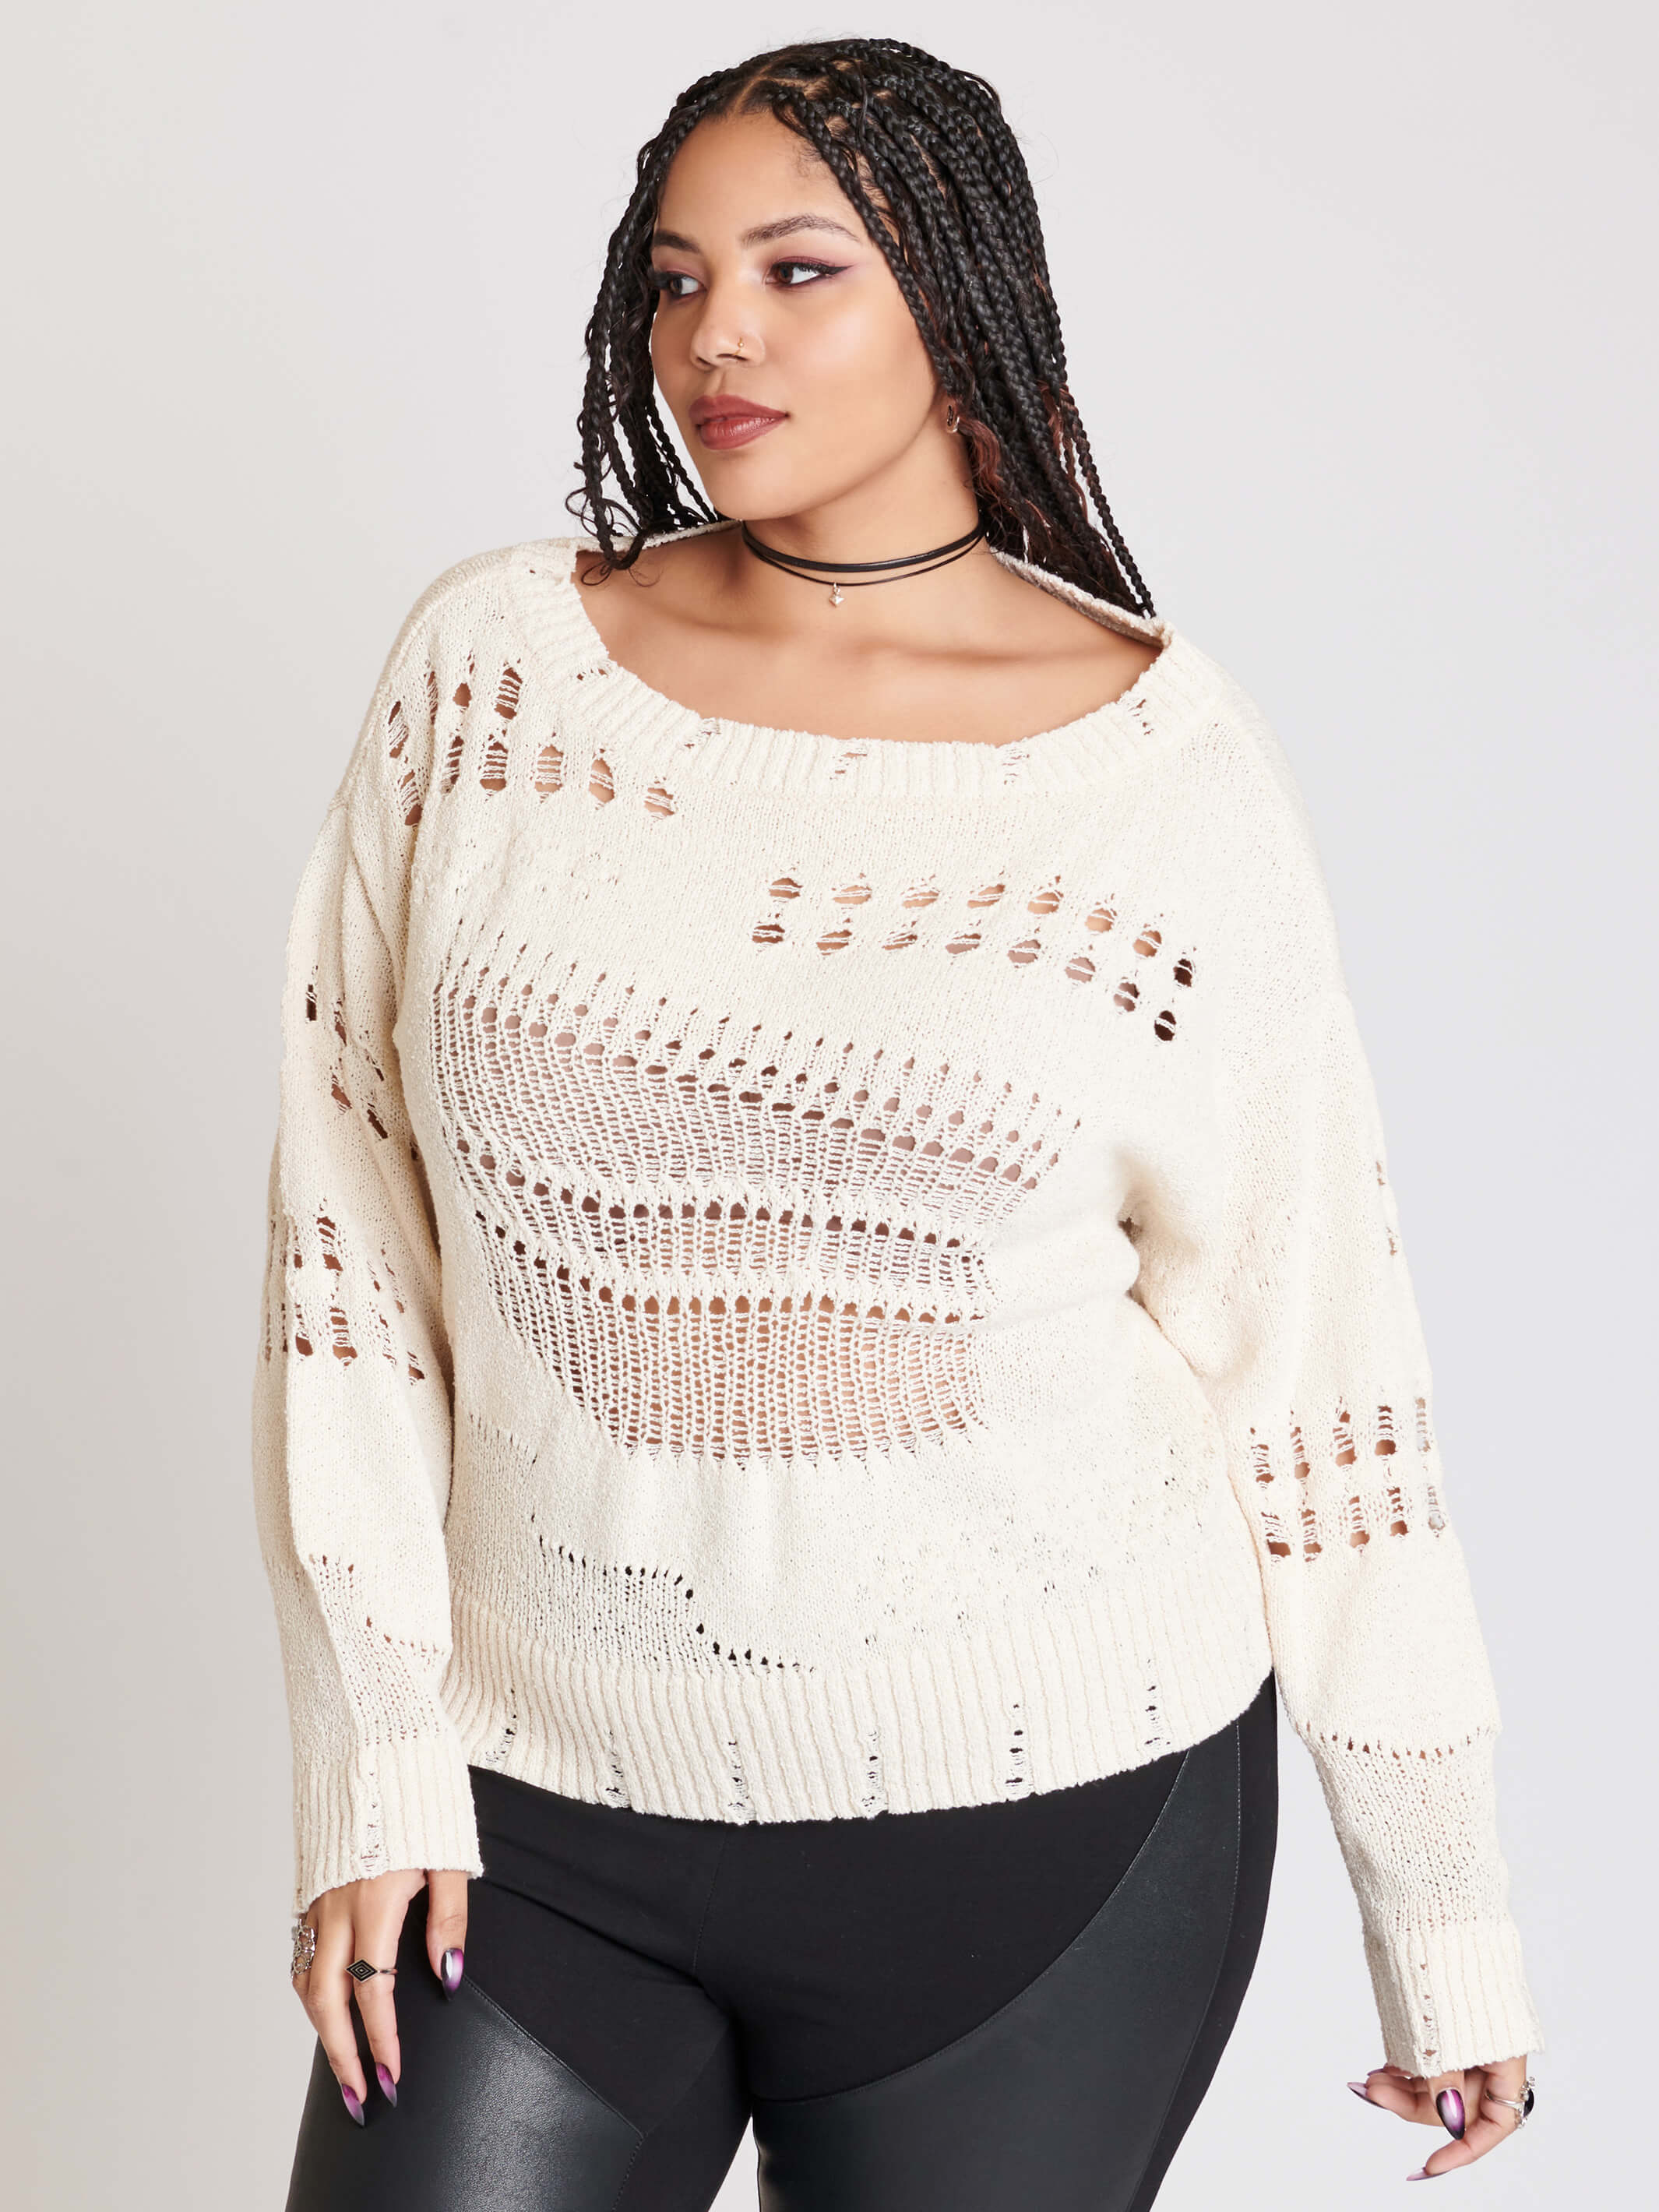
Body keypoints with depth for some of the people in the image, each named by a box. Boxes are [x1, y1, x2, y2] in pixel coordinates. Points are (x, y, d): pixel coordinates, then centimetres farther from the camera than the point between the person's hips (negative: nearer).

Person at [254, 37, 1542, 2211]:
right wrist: (374, 1757, -2)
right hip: (540, 1804, 2)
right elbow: (349, 1214, 1)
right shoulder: (494, 660, -1)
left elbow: (1309, 1340, -2)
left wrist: (1443, 1920, 2)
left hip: (1043, 1831, -1)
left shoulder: (1168, 759, -6)